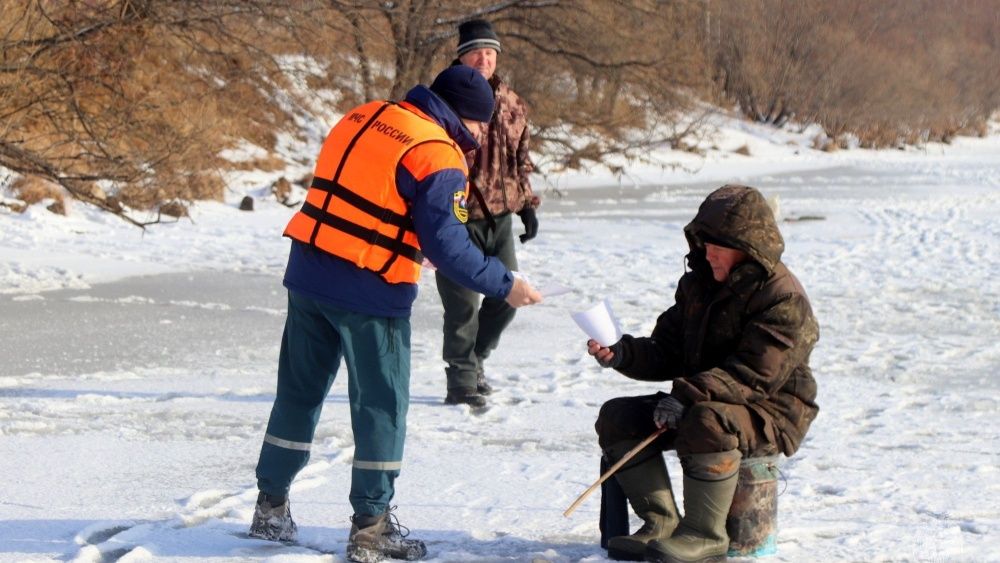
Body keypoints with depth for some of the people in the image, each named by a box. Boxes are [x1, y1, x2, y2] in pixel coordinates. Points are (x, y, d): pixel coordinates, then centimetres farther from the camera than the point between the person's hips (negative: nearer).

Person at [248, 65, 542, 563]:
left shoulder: (362, 118, 11)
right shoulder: (438, 158, -13)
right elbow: (446, 246, -17)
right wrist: (505, 285, -8)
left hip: (308, 275, 7)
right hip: (371, 295, -7)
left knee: (299, 391, 18)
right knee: (381, 406, 5)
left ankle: (271, 507, 26)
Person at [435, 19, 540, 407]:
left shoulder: (511, 105, 9)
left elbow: (521, 160, 20)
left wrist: (527, 206, 14)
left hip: (500, 217, 6)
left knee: (507, 296, 12)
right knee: (463, 304, -4)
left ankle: (473, 359, 33)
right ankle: (463, 383, 8)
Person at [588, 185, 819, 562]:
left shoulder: (783, 299, -17)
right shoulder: (698, 285, 10)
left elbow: (755, 376, -26)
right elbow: (666, 354, 9)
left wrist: (689, 395, -35)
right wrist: (621, 355, -11)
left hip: (770, 415, -8)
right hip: (698, 403, 8)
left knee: (707, 422, -39)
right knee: (617, 417, -4)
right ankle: (660, 524, -2)